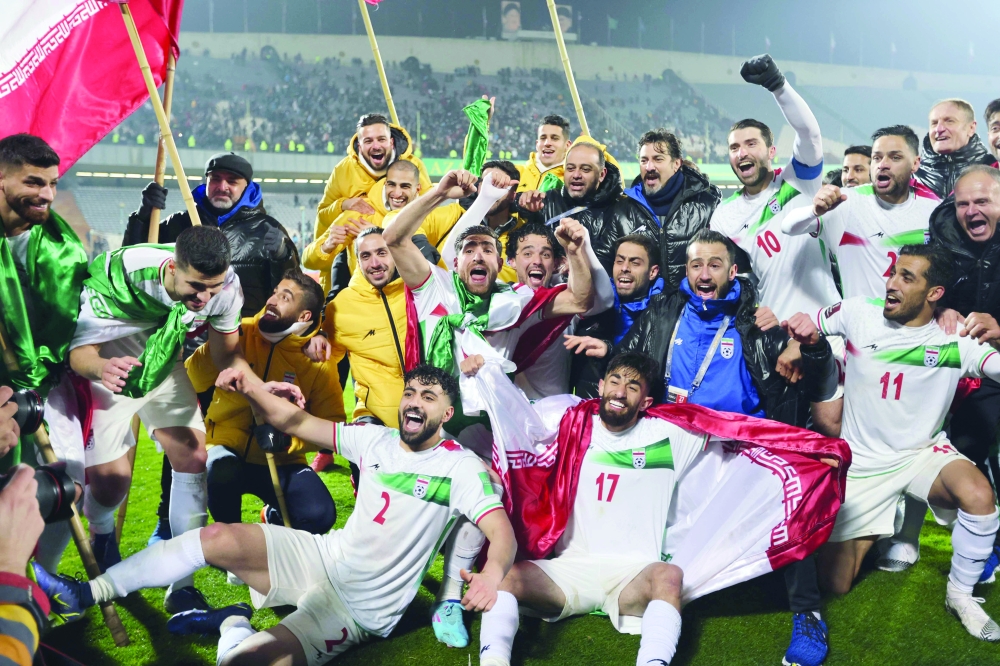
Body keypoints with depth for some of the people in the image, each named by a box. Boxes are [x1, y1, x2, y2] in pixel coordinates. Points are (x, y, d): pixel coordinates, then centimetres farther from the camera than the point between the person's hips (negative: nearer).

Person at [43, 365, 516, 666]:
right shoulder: (378, 439, 5)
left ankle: (234, 626, 8)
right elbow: (298, 423, 5)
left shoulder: (461, 467, -10)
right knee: (215, 538, -15)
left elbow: (501, 530, -21)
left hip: (361, 610, -5)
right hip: (324, 557, 5)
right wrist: (250, 388, -12)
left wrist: (493, 571, -45)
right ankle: (91, 593, 0)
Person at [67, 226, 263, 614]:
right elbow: (79, 351, -31)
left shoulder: (226, 284, -23)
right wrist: (102, 368, -55)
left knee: (193, 455, -9)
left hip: (163, 361, 4)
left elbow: (228, 354, -8)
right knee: (109, 479, -10)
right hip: (108, 365, -3)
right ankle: (102, 538, 30)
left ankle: (181, 586, 4)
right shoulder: (121, 275, -36)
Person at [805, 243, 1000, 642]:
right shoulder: (858, 314, -9)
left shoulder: (956, 343, -13)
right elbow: (806, 325, 7)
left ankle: (960, 594, -9)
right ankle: (868, 534, 36)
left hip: (922, 454, -1)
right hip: (861, 466, 1)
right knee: (834, 585, 1)